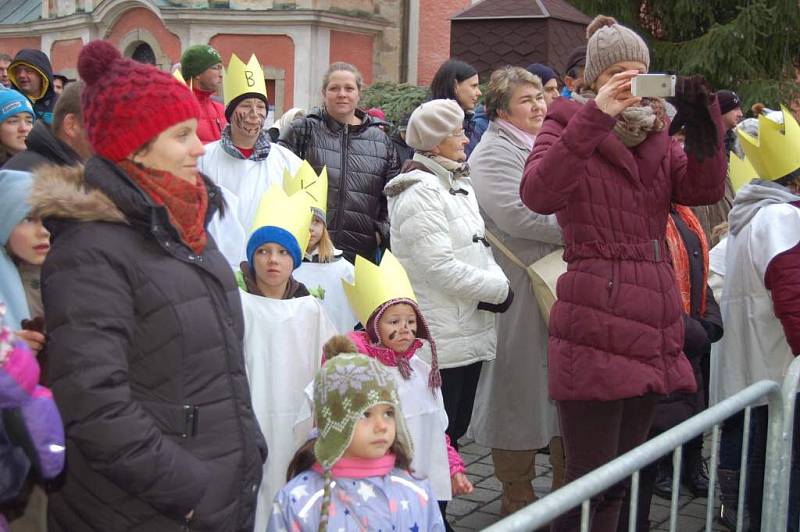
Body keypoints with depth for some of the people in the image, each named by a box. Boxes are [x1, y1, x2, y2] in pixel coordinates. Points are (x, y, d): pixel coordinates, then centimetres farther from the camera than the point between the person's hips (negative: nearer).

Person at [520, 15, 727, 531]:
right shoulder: (569, 123, 1)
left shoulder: (657, 134, 18)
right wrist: (597, 116, -23)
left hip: (654, 327, 6)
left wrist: (704, 124, -11)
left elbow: (705, 189, 3)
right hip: (596, 328, -6)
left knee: (621, 480, 16)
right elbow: (538, 195, -19)